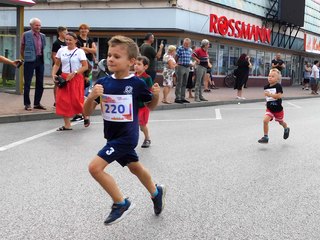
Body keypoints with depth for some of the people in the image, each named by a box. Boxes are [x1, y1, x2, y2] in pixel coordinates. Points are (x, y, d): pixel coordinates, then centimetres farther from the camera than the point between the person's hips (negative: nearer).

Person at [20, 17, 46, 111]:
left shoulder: (42, 36, 11)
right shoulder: (26, 34, -2)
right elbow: (22, 48, 4)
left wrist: (42, 57, 9)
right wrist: (25, 58, 5)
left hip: (40, 60, 5)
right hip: (30, 61, -5)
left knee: (40, 83, 8)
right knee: (27, 83, -1)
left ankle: (37, 103, 18)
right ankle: (27, 104, 6)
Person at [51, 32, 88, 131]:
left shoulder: (79, 51, -4)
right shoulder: (61, 50, 6)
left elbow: (85, 66, -8)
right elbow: (57, 64, 12)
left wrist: (74, 73, -17)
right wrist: (53, 74, -4)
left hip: (76, 78, -4)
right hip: (64, 78, 4)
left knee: (77, 100, -6)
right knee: (63, 101, -1)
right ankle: (67, 125, 9)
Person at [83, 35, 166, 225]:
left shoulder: (137, 84, -14)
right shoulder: (103, 83, -5)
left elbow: (150, 106, 3)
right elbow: (87, 112, -5)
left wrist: (156, 95, -19)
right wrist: (92, 96, -25)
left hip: (127, 136, -6)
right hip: (113, 136, 6)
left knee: (95, 167, -15)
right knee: (135, 168, 25)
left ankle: (121, 203, 3)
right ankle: (157, 192, 52)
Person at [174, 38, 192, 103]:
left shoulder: (190, 50, 11)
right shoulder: (180, 49, -9)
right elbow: (176, 58, -6)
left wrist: (190, 64, 12)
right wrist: (177, 64, -8)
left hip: (187, 68, 7)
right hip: (180, 67, -7)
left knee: (184, 84, 10)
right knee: (179, 83, -5)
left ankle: (183, 98, 16)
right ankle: (177, 98, -2)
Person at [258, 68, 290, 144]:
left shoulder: (278, 86, -16)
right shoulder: (266, 87, -1)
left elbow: (279, 96, -28)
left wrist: (270, 94, -34)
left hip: (278, 108, -3)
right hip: (270, 108, 3)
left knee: (281, 122, 20)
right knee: (265, 120, -17)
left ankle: (286, 129, 54)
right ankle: (265, 137, -8)